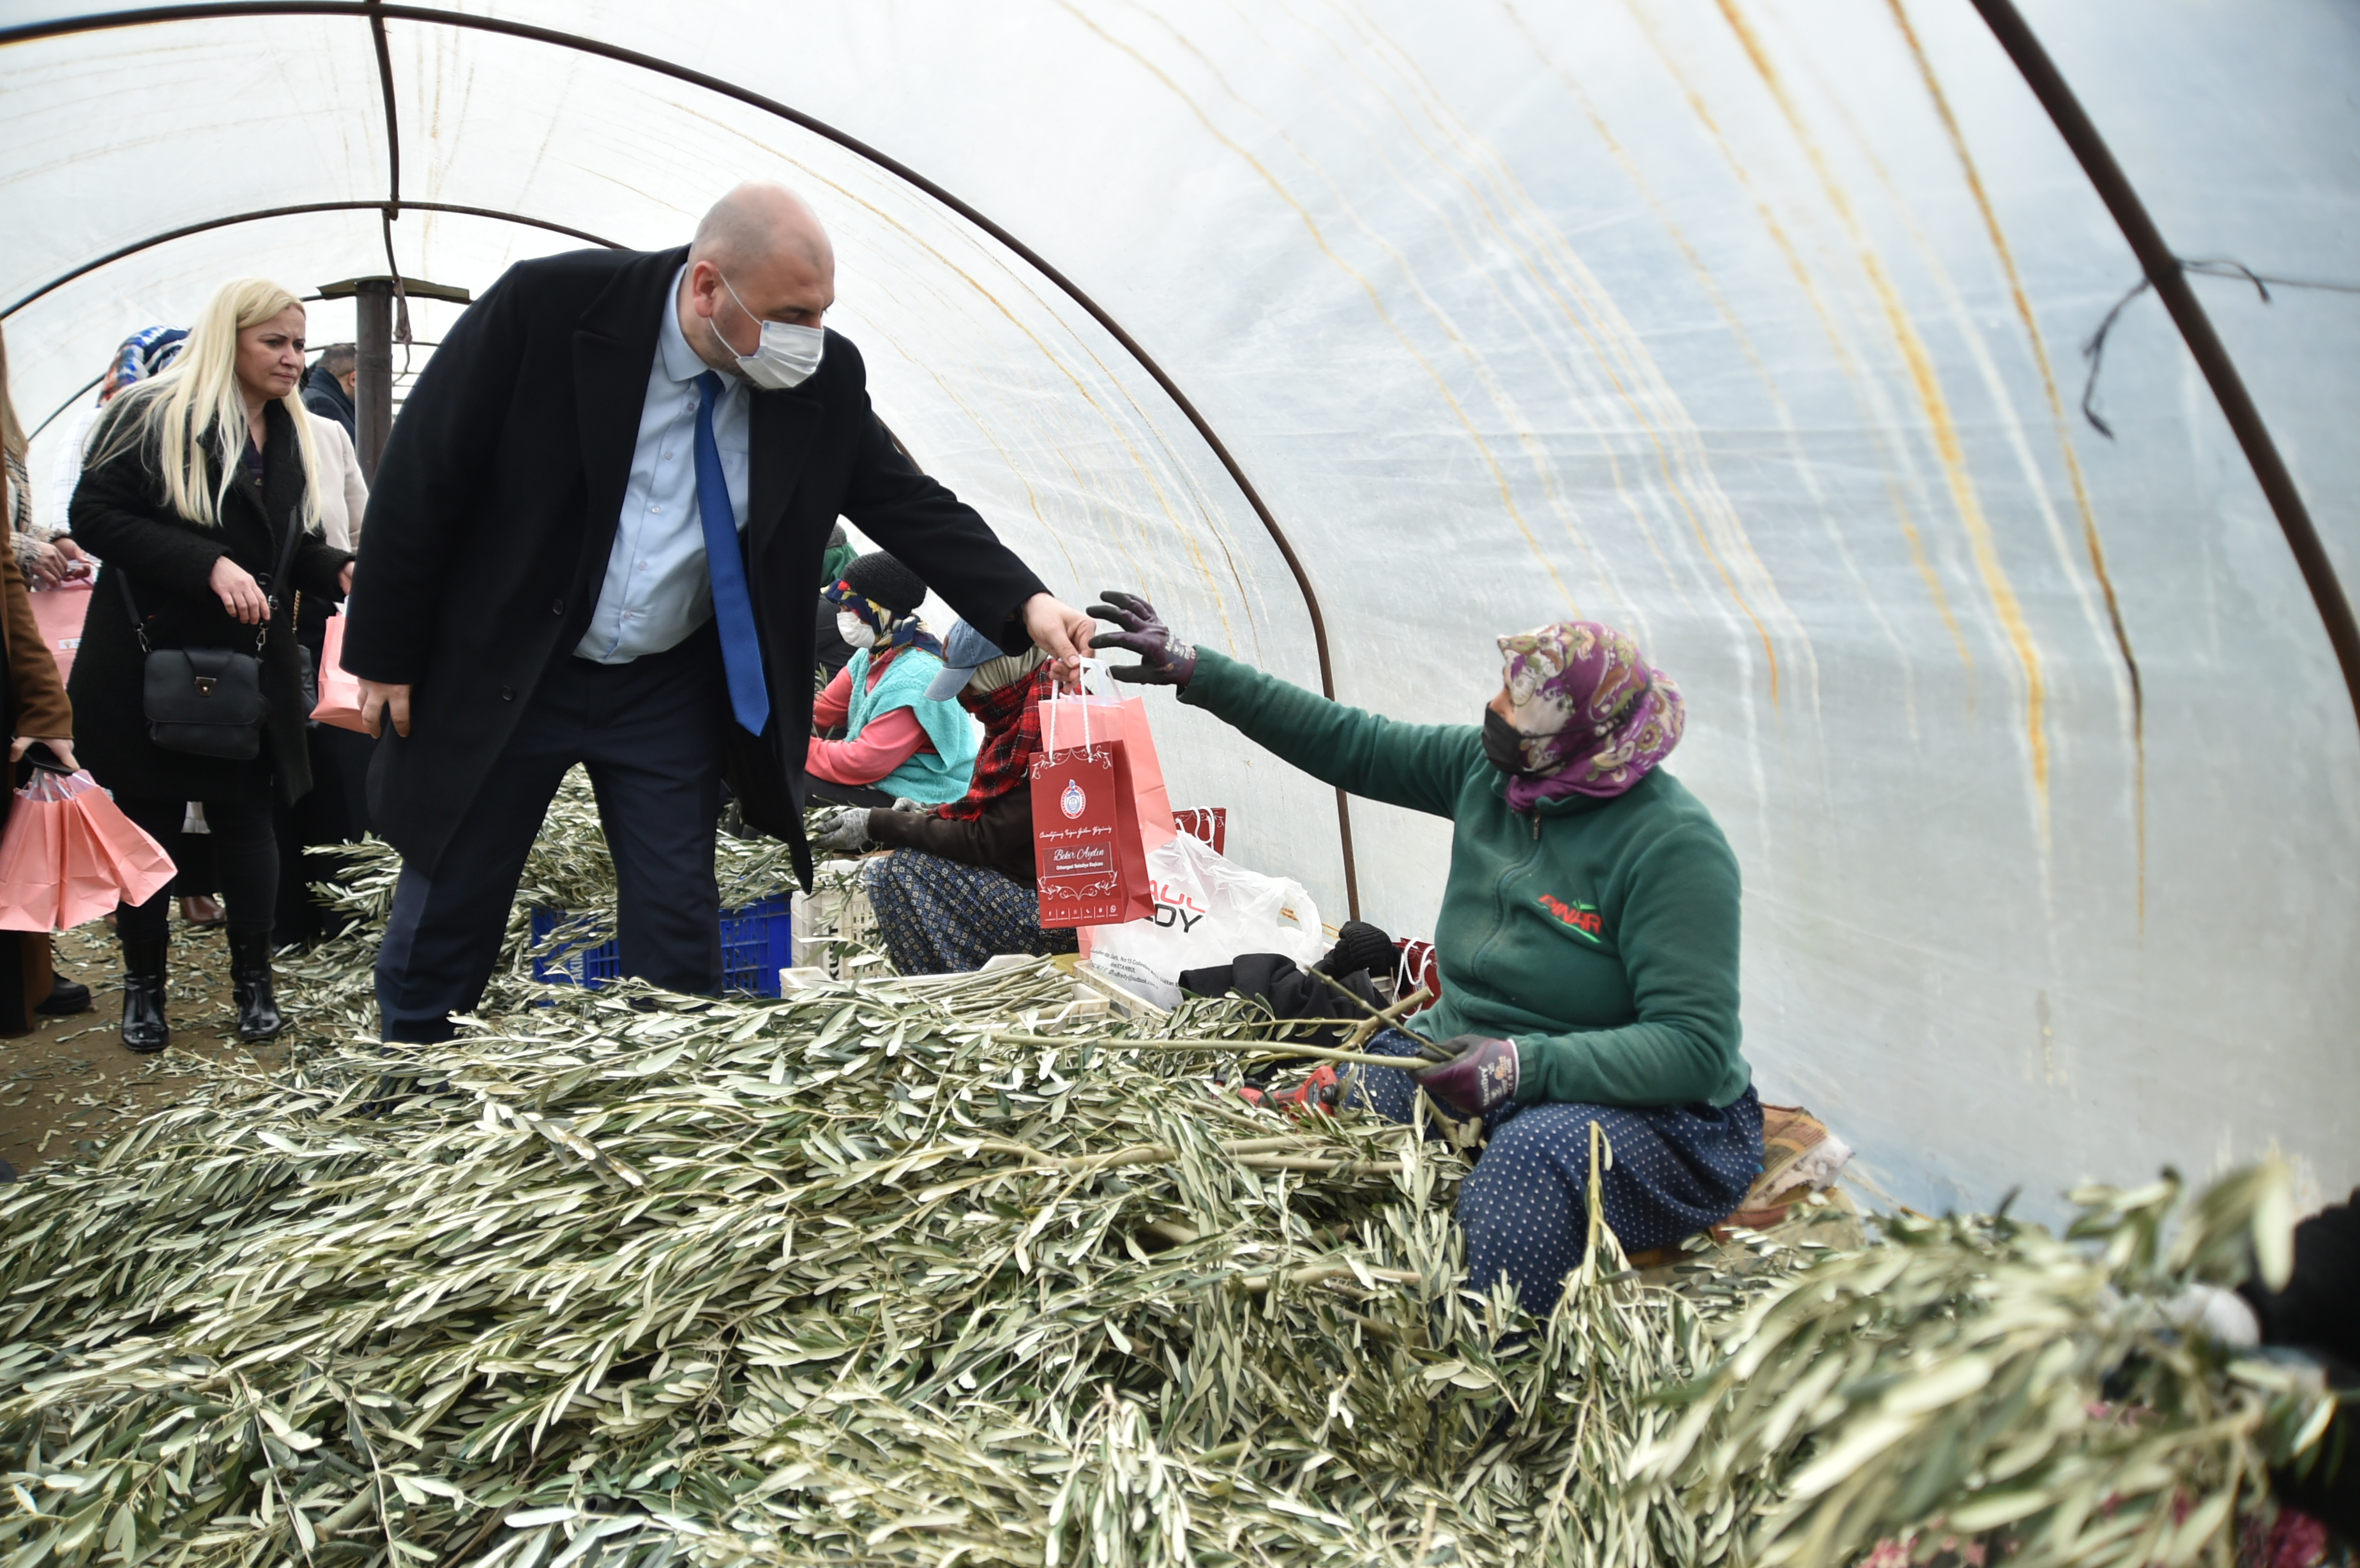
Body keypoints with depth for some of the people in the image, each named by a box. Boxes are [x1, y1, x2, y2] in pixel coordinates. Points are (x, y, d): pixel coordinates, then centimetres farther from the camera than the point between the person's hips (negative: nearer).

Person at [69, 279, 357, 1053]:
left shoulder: (293, 434, 10)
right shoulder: (153, 415, -10)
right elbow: (95, 514, -15)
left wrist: (342, 570, -8)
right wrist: (210, 565, -24)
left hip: (253, 665, 4)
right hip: (151, 661, -4)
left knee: (247, 821, 7)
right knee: (149, 824, 8)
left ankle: (254, 980, 21)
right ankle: (144, 988, 23)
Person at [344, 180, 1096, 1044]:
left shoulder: (824, 379, -11)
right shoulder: (550, 305, -20)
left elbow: (908, 504, -4)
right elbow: (422, 474, -12)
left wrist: (1022, 603, -21)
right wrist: (386, 654, -8)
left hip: (671, 689, 2)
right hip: (499, 673, -2)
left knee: (677, 940, 5)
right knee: (442, 933, 9)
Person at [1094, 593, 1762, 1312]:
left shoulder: (1672, 844, -19)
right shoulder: (1486, 767, 0)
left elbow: (1695, 1048, -23)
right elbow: (1352, 745, 9)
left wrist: (1526, 1067, -32)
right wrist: (1196, 671, 8)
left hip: (1641, 1109, -6)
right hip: (1466, 1062, 7)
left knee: (1528, 1162, -38)